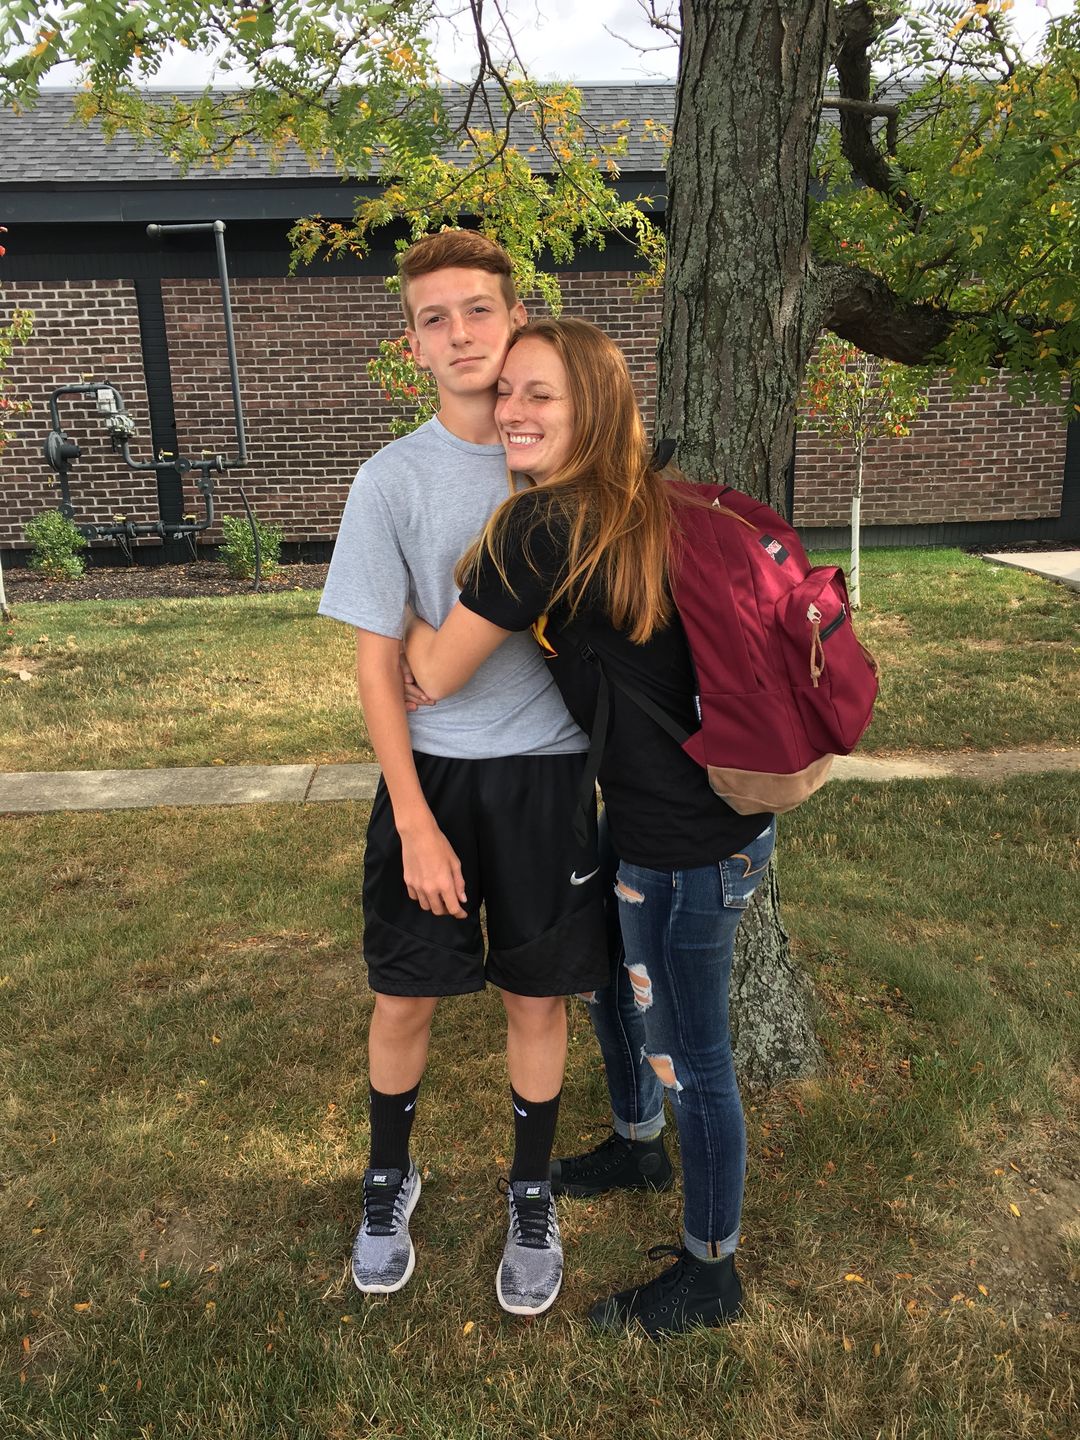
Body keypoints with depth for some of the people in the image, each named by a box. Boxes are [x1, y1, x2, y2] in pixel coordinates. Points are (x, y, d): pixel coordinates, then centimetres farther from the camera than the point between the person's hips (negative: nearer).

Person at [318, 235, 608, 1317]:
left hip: (553, 770, 1)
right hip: (435, 771, -1)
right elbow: (377, 661, -6)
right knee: (403, 997, 9)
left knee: (538, 996, 11)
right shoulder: (394, 478, -6)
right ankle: (389, 1179, 38)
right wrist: (416, 821, -10)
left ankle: (531, 1196, 35)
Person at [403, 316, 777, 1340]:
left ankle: (710, 1274, 36)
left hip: (688, 844, -10)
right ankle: (637, 1146, 57)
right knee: (611, 986, 29)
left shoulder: (543, 526, -22)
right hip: (653, 816, 10)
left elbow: (435, 674, -13)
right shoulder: (644, 504, 5)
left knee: (686, 1056, 10)